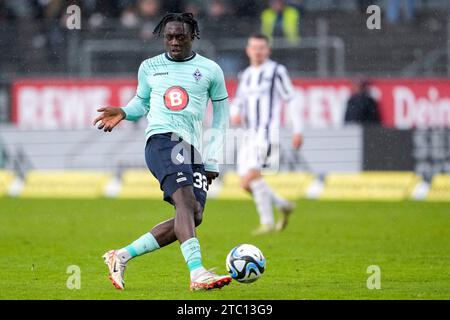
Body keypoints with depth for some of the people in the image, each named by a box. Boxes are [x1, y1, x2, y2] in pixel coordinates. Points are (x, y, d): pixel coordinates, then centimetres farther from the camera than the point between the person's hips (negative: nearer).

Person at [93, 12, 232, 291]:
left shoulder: (210, 70, 11)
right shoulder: (150, 67, 14)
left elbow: (220, 118, 15)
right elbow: (142, 103, 25)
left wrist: (213, 162, 9)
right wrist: (123, 113, 2)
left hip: (193, 149, 3)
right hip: (162, 140, -3)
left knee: (193, 217, -8)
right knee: (186, 202, -25)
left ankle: (122, 256, 3)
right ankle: (197, 273, -38)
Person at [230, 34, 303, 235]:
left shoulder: (276, 71, -1)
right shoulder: (246, 75, 18)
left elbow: (291, 99, -1)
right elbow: (238, 103, 23)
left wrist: (297, 130, -6)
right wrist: (235, 114, -1)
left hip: (268, 132, -7)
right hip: (250, 135, 7)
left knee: (252, 174, -24)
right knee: (246, 184, 2)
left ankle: (267, 222, -19)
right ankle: (284, 206, 23)